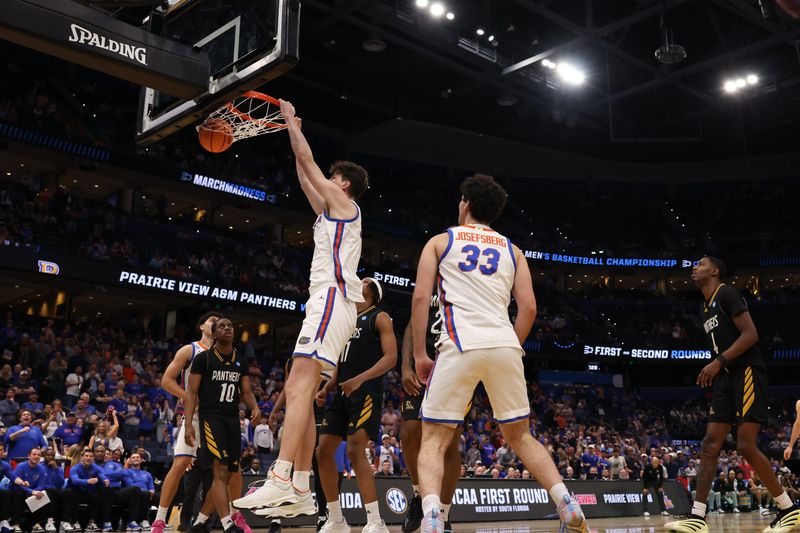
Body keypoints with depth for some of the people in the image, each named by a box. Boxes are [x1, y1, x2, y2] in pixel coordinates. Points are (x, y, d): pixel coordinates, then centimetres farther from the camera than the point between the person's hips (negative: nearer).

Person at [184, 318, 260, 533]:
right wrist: (188, 424, -14)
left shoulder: (240, 362, 13)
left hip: (233, 419, 6)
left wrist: (255, 408, -11)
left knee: (229, 474, 8)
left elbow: (246, 392, 12)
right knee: (221, 471, -18)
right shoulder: (203, 358, -2)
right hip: (211, 417, -6)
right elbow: (192, 392, -4)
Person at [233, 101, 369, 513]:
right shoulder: (331, 210, 29)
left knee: (299, 387, -23)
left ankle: (280, 480, -33)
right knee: (299, 392, 6)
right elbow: (305, 178, 37)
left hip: (331, 300, -10)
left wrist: (292, 123, 19)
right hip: (327, 303, 10)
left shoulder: (343, 202, 5)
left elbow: (307, 161, 6)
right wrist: (292, 131, 41)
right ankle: (300, 488, 5)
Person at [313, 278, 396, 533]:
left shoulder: (380, 317, 0)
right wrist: (327, 388, 10)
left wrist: (360, 379, -23)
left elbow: (391, 357, -11)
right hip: (342, 394, 8)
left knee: (355, 451, -19)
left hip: (366, 394, -8)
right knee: (323, 451, 4)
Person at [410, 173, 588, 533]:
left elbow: (421, 297, 3)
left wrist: (419, 355, 7)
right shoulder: (512, 250, 22)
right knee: (519, 435, 21)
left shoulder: (440, 241, 14)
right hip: (506, 345, 3)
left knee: (433, 439, 5)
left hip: (461, 345, -3)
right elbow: (529, 307, 12)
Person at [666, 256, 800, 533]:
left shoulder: (727, 294, -7)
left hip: (747, 373, -9)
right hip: (726, 378, 9)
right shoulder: (704, 309, 20)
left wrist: (718, 362, -19)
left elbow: (750, 335, -16)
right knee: (710, 445, 0)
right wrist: (714, 371, 14)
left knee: (746, 445, -13)